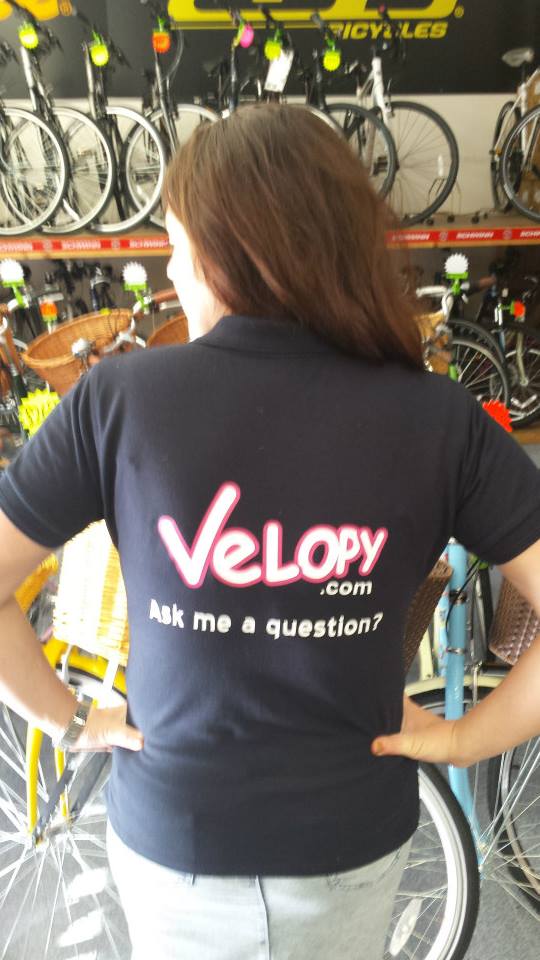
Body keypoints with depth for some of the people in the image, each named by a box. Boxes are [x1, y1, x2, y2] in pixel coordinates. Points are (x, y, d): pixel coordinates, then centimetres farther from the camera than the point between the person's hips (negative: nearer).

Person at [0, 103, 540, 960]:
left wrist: (69, 720, -2)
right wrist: (466, 738, -6)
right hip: (354, 842, 1)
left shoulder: (118, 395, -20)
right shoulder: (440, 419, -18)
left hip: (171, 838, 0)